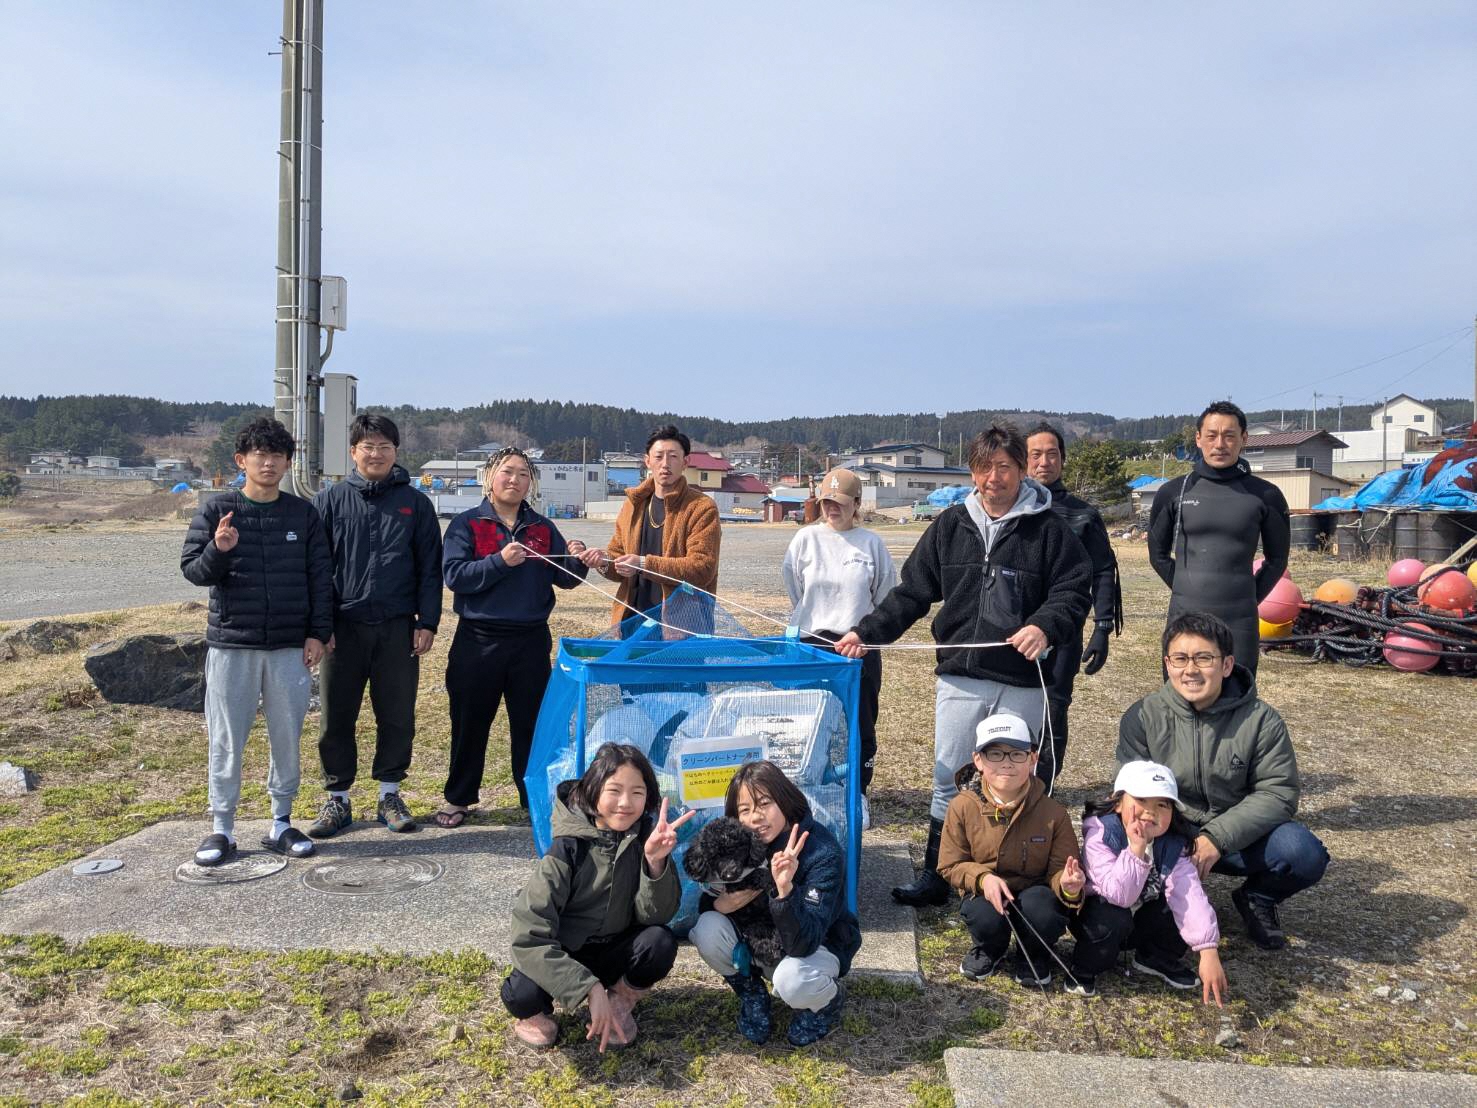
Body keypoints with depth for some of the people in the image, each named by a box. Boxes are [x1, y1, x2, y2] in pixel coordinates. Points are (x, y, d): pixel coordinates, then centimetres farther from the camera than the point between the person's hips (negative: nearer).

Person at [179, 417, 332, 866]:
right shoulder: (216, 511, 1)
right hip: (230, 645, -1)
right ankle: (222, 828, 17)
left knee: (287, 737, 8)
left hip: (290, 647, 1)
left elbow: (321, 577, 6)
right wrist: (218, 550, -22)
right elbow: (192, 570, -1)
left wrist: (318, 633, 0)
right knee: (226, 740, 5)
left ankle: (281, 823, 20)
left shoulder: (303, 513, 5)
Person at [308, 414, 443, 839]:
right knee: (336, 717, 6)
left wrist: (427, 622, -2)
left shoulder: (415, 503, 6)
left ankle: (390, 795, 21)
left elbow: (430, 568, 5)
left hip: (398, 629, 0)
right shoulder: (330, 500, 5)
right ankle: (337, 798, 19)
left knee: (398, 717, 7)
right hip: (343, 628, 0)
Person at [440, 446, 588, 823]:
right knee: (470, 723, 8)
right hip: (479, 640, -2)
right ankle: (458, 798, 24)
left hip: (531, 642, 2)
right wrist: (501, 561, -24)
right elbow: (454, 575, -12)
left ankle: (535, 798, 21)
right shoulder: (467, 524, -1)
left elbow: (564, 579, 7)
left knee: (531, 723, 9)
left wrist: (576, 560, -14)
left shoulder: (543, 528, 9)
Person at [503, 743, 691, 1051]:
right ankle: (536, 1012, 5)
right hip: (564, 956, -3)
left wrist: (656, 861, -36)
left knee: (660, 942, -27)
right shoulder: (567, 850, -24)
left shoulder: (643, 838, -13)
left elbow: (656, 915, -18)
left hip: (614, 952, 3)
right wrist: (591, 989, -38)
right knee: (521, 993, -32)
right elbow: (529, 936, -29)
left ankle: (621, 1002, 4)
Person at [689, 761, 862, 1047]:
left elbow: (803, 944, -36)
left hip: (819, 945, -4)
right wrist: (721, 903, -30)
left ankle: (831, 998, 0)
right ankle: (751, 993, 5)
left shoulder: (823, 853, -30)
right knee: (708, 929, -23)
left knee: (791, 980, -37)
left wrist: (785, 888, -53)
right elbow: (705, 903, -5)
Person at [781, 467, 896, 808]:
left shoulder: (872, 543, 1)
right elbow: (794, 589, 10)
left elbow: (886, 596, 10)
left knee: (861, 725, 5)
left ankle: (858, 796, 19)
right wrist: (815, 620, 12)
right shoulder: (806, 538, 2)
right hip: (811, 644, 1)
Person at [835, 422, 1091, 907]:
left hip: (1023, 682, -2)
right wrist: (866, 632, -1)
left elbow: (1074, 590, -3)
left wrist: (1045, 627, -22)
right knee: (948, 781, 8)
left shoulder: (1048, 528, -1)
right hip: (960, 677, 2)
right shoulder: (950, 526, 7)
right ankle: (935, 877, 19)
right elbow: (912, 592, 9)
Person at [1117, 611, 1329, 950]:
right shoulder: (1142, 718, -9)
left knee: (1304, 854, -29)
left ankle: (1257, 899, 9)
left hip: (1239, 836, 0)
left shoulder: (1260, 720, -9)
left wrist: (1217, 837, -24)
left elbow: (1278, 792, -11)